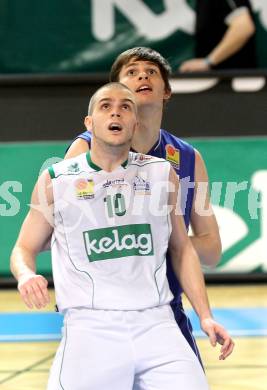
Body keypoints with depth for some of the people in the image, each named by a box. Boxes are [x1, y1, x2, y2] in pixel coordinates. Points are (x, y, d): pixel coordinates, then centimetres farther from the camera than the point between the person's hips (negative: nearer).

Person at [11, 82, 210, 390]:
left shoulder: (162, 173, 11)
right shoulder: (56, 181, 6)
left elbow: (181, 248, 19)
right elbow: (24, 249, 12)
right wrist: (26, 275, -11)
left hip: (155, 322, 2)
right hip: (89, 326, -2)